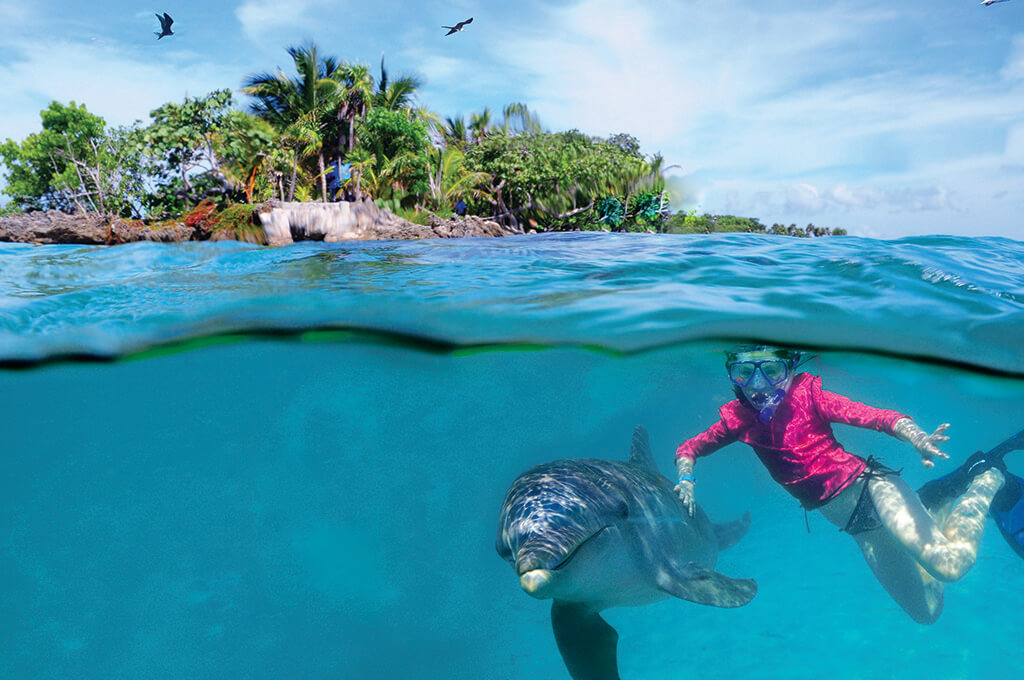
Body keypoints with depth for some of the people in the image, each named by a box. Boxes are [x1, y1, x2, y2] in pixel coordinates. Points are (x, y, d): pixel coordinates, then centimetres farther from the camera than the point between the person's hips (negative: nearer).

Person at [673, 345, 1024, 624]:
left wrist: (917, 437, -39)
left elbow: (878, 416, -19)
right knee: (927, 612, 12)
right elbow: (689, 448, 8)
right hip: (856, 524, 5)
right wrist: (686, 479, -13)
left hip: (869, 486, -5)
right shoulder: (739, 419, -1)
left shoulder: (807, 396, -11)